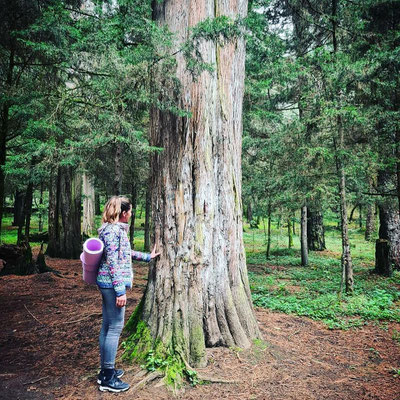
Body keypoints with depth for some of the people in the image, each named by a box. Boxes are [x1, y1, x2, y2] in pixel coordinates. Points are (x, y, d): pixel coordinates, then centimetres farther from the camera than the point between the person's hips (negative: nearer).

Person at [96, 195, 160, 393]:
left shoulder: (117, 229, 14)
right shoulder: (112, 230, -17)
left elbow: (126, 253, 27)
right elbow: (112, 262, -21)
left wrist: (148, 256, 36)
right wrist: (120, 290, -21)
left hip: (108, 284, 10)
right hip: (112, 283, -10)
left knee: (107, 326, 15)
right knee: (115, 327, -4)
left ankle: (105, 371, 27)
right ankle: (108, 379, 6)